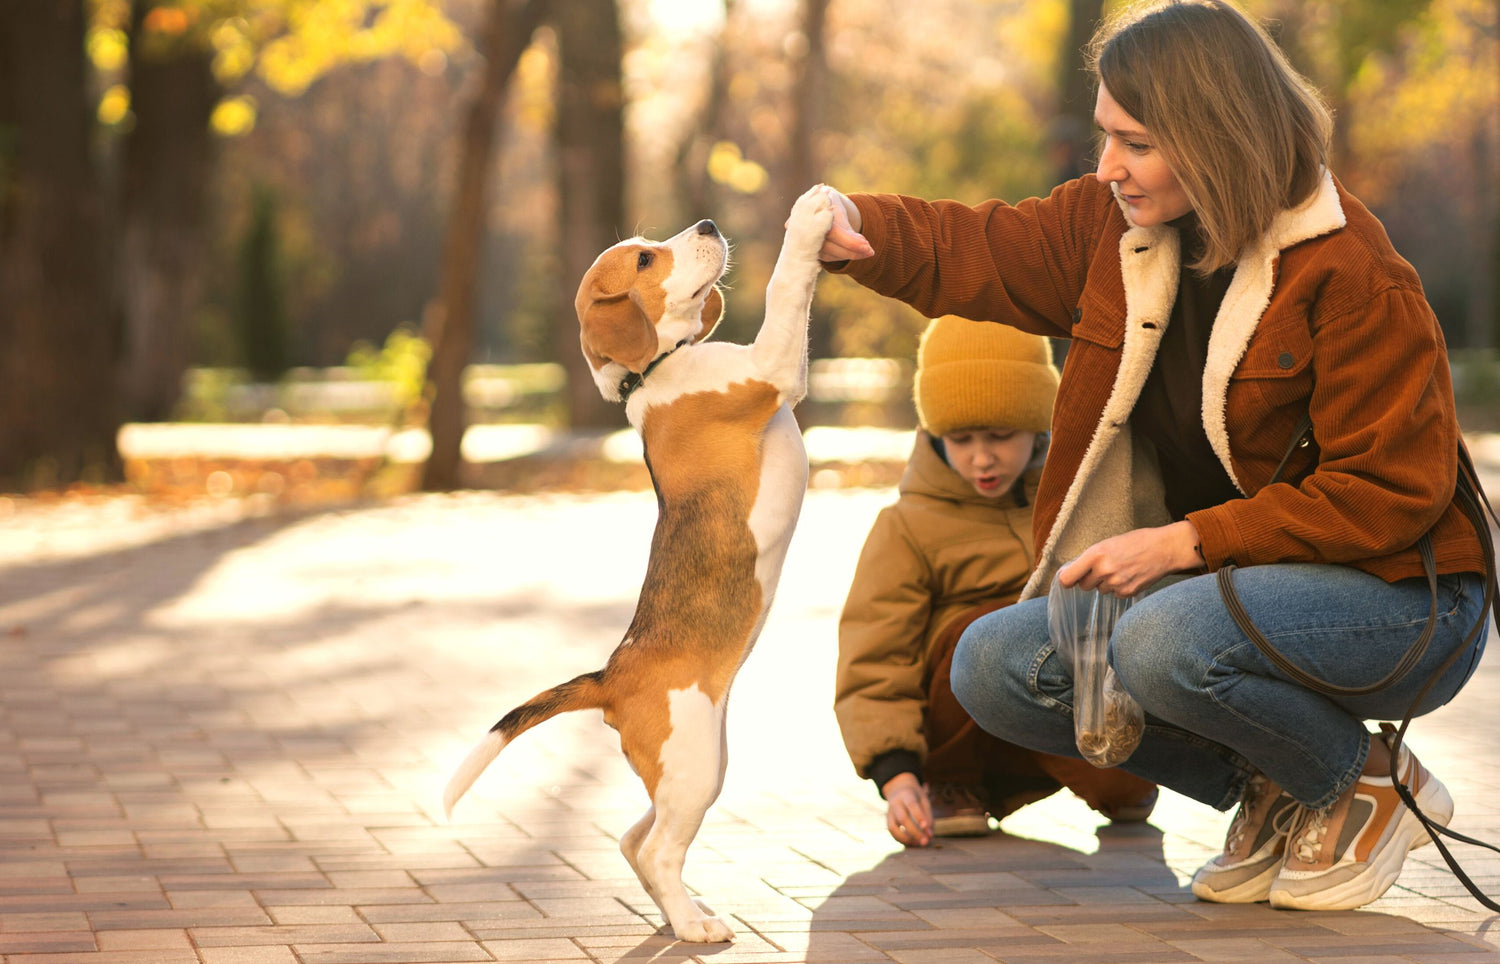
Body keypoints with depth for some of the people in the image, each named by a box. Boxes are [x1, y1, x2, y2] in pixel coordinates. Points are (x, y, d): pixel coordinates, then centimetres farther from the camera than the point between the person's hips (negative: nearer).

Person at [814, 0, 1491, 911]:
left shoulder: (1352, 278, -21)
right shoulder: (1116, 225, 1)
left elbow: (1390, 494, -21)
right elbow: (978, 252, 14)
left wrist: (1185, 541, -25)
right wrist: (857, 229, -9)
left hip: (1394, 594, -7)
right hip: (1212, 579, 8)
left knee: (1165, 645, -35)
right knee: (994, 665, -8)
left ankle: (1369, 782, -4)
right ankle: (1268, 789, 7)